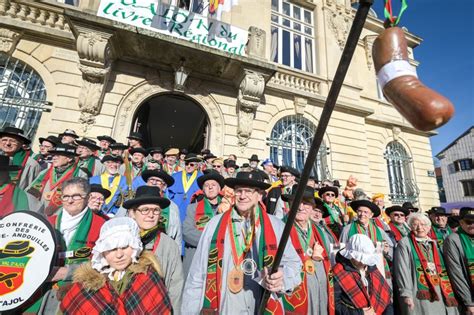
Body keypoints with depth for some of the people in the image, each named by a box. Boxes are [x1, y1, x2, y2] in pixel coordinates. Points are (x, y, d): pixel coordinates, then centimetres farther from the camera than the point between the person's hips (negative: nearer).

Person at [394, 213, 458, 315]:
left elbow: (442, 269, 15)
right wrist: (407, 294, -18)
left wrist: (449, 292, 7)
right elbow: (402, 270, -12)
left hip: (441, 293, 6)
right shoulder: (405, 243, -6)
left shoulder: (434, 243, 14)